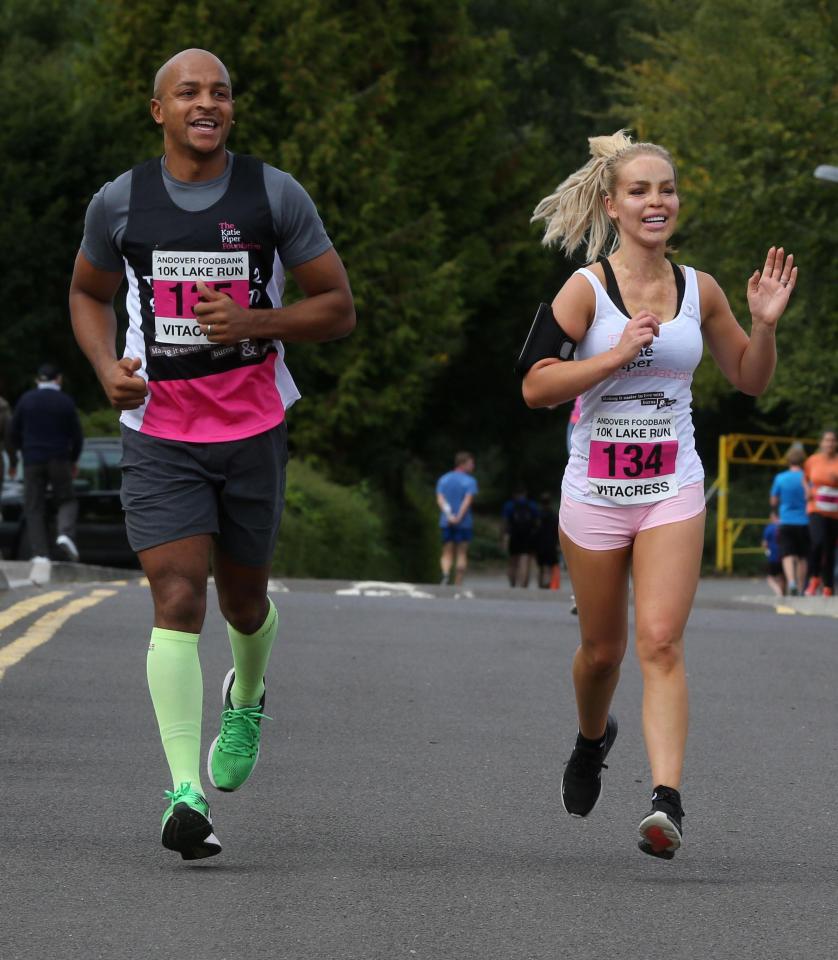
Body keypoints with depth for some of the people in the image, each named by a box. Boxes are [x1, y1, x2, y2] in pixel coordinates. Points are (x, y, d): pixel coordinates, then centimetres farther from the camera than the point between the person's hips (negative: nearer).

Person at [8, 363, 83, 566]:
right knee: (67, 501, 12)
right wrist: (73, 461, 18)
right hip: (59, 460, -1)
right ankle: (65, 534, -15)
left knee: (34, 509, 5)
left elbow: (13, 433, 4)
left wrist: (13, 461, 16)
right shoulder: (66, 402, -1)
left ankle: (40, 554, -5)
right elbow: (76, 435, 2)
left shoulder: (26, 400, 1)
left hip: (32, 461, 1)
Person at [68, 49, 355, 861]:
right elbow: (87, 293, 16)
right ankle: (186, 795, -21)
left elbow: (339, 308, 0)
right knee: (177, 602, -14)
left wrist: (253, 322, -17)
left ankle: (247, 697, 52)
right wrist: (107, 367, -4)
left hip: (253, 429, 1)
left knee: (242, 598, 16)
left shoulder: (275, 196, -3)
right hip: (159, 435, -1)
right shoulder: (118, 204, -1)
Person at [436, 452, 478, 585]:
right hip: (464, 523, -3)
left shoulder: (443, 479, 10)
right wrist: (458, 517, -16)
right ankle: (458, 585, 2)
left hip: (446, 523, 3)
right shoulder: (470, 481, -4)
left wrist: (449, 515, -13)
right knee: (462, 554, 5)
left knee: (447, 553, 7)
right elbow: (468, 501, -16)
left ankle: (445, 574, -20)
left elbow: (440, 500, -3)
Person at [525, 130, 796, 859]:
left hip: (673, 490, 0)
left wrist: (765, 324, -4)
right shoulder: (587, 288, -6)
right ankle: (593, 738, 46)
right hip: (595, 491, 0)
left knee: (660, 641, -15)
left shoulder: (698, 290, 3)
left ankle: (667, 801, -24)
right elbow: (536, 389, -13)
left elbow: (751, 378, 14)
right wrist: (617, 355, -23)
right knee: (602, 648, 13)